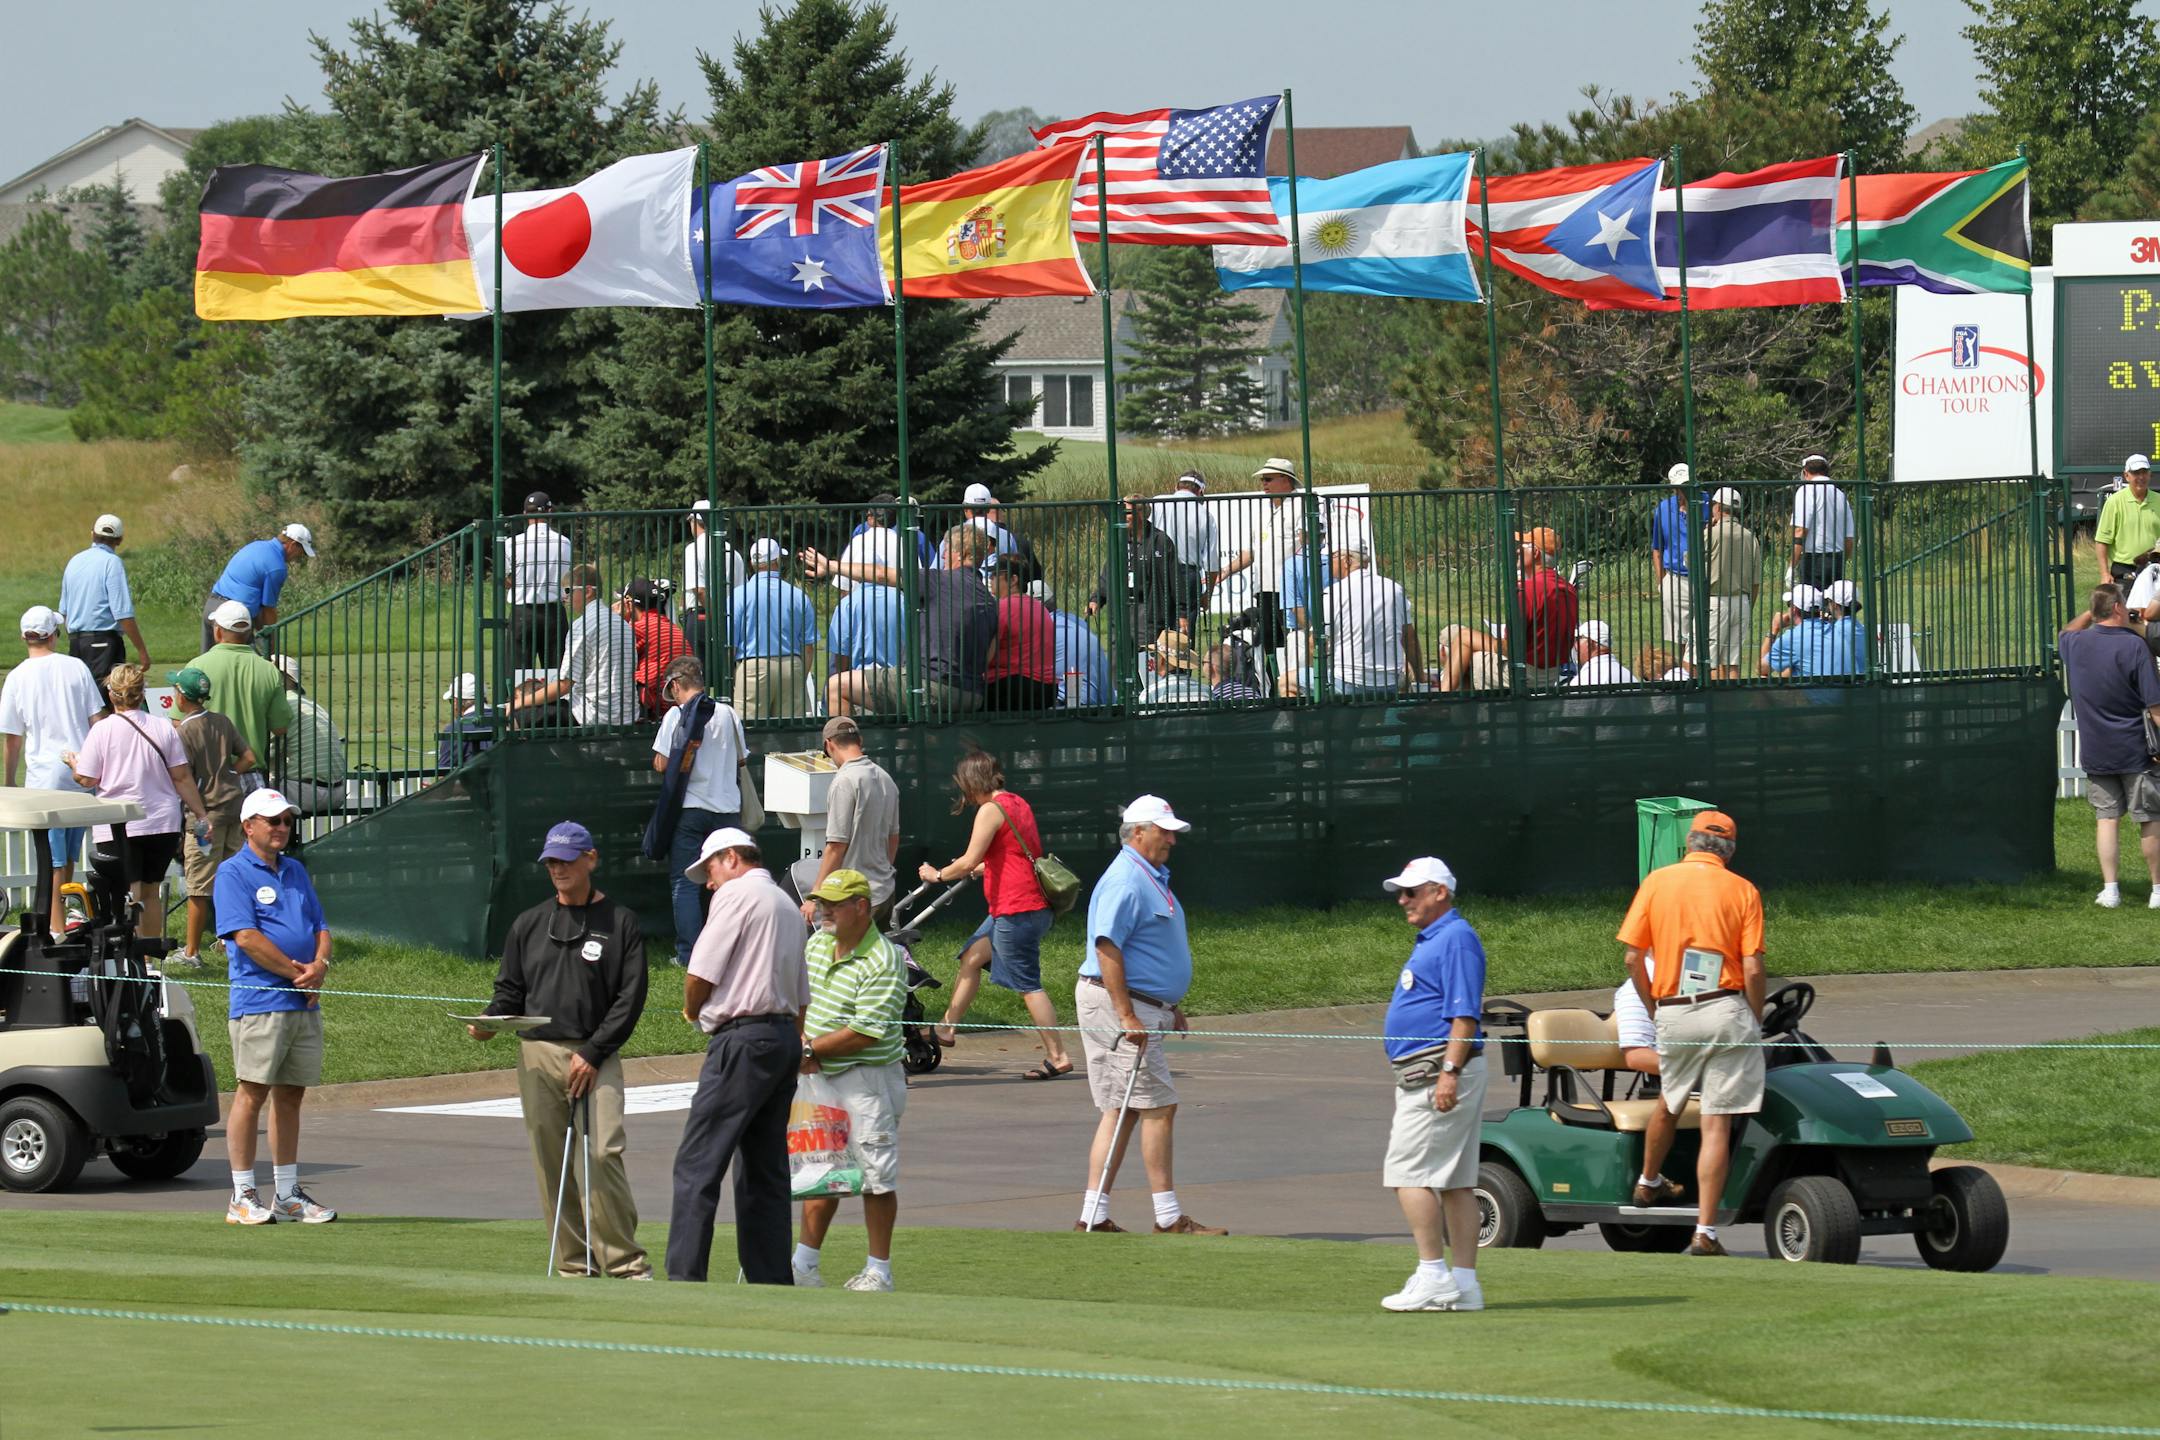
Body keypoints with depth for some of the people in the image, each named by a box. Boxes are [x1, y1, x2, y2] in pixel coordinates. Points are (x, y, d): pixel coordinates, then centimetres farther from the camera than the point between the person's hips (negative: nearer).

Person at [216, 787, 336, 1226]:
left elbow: (321, 927, 17)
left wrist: (319, 966, -5)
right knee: (252, 1094, -7)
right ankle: (243, 1198, -5)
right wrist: (296, 972, -11)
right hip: (259, 1003, -7)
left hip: (305, 1003, 7)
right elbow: (246, 937, -14)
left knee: (290, 1095, 10)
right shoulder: (233, 873, -4)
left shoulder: (295, 871, 19)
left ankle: (288, 1195, 14)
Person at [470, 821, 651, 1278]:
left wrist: (593, 1053, -8)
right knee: (551, 1164, 1)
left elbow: (630, 997, 1)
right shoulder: (529, 925, 17)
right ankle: (574, 1264, 6)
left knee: (601, 1153, -17)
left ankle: (625, 1262, -13)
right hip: (537, 1056, 4)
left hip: (596, 1057, -4)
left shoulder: (620, 922, 6)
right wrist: (489, 1021, -4)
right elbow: (510, 989, 19)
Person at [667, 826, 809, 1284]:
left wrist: (692, 1011, 11)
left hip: (743, 1039, -9)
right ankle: (773, 1283, 8)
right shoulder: (789, 907, 22)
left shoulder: (737, 894, -5)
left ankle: (684, 1278, -16)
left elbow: (700, 975, -9)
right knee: (765, 1171, 10)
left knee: (697, 1165, -10)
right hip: (785, 1036, 9)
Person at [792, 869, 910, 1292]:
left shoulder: (883, 962, -18)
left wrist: (812, 1048, -14)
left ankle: (879, 1271, 7)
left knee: (876, 1177, -1)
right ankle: (804, 1264, 21)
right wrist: (803, 1048, -4)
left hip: (867, 1079, -8)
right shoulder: (816, 944, 7)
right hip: (821, 1078, 8)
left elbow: (867, 1031, -21)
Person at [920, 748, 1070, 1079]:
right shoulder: (1018, 804, 16)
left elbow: (969, 861, -14)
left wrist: (938, 875, 3)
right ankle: (947, 1029, 27)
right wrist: (971, 870, 35)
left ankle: (1058, 1057, -5)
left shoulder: (990, 810, -12)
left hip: (1016, 911, -10)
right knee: (971, 958, 19)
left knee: (1028, 985, -6)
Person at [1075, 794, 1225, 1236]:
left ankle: (1093, 1215, 10)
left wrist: (1172, 1008, 28)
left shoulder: (1151, 878, 18)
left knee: (1122, 1111, 9)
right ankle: (1169, 1218, -6)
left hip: (1141, 1009, 11)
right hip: (1117, 1003, -11)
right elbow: (1107, 949, -23)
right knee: (1158, 1108, -8)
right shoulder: (1125, 881, -16)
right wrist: (1127, 1016, -26)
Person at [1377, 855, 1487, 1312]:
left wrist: (1449, 1073, -26)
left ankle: (1433, 1275, -13)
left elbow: (1464, 1014, -20)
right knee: (1456, 1180, 7)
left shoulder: (1456, 939, -12)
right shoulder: (1431, 941, 20)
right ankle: (1464, 1282, 7)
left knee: (1408, 1172, -12)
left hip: (1438, 1073, -11)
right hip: (1423, 1076, 11)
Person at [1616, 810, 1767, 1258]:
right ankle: (1705, 1232, -8)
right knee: (1717, 1124, -3)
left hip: (1672, 1015, 2)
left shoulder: (1657, 882, 6)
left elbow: (1633, 958, 3)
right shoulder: (1742, 891, 1)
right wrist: (1756, 1024, 8)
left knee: (1670, 1105, 28)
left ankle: (1648, 1184, 48)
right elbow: (1752, 969, -5)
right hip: (1726, 1012, -2)